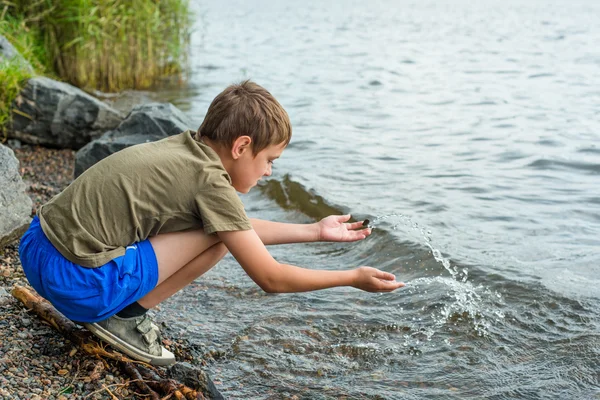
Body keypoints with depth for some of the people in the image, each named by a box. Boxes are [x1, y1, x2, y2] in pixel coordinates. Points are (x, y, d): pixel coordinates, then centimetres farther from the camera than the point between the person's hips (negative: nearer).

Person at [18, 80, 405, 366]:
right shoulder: (211, 181, -15)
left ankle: (122, 308, 12)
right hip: (78, 283, -9)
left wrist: (315, 231, 23)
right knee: (219, 236, -9)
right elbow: (271, 278, -10)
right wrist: (354, 278, 1)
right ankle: (125, 317, 0)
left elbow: (242, 226, 23)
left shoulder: (184, 147, 9)